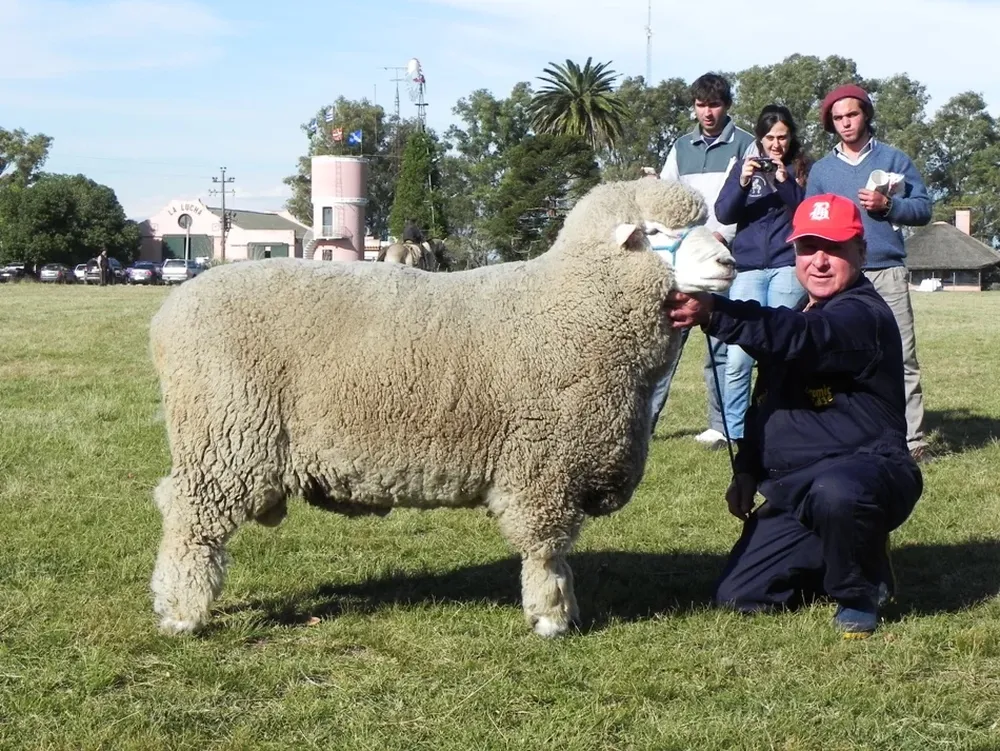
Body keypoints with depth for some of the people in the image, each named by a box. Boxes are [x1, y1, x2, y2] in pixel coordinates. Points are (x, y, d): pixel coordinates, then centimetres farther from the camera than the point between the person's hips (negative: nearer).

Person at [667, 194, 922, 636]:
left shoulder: (864, 316, -15)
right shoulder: (794, 316, 15)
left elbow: (802, 338, -36)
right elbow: (766, 401, 24)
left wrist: (714, 314, -45)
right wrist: (747, 469, 14)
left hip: (864, 468, -8)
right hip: (792, 491, 8)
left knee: (834, 492, -44)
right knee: (738, 596, 0)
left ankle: (860, 594, -13)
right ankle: (835, 560, 23)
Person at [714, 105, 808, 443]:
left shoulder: (800, 169, 9)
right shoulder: (746, 165, 12)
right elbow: (723, 213, 3)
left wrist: (786, 181, -15)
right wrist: (742, 183, -13)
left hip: (788, 267, -1)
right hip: (749, 269, 1)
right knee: (738, 358, -7)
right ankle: (734, 431, 1)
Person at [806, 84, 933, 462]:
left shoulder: (894, 159, 8)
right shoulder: (821, 170, 14)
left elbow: (923, 208, 4)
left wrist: (887, 205, -13)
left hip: (888, 274, -2)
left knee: (902, 359, -6)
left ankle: (912, 440, -6)